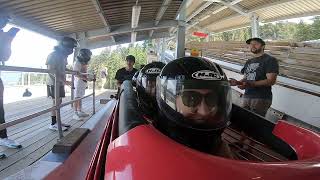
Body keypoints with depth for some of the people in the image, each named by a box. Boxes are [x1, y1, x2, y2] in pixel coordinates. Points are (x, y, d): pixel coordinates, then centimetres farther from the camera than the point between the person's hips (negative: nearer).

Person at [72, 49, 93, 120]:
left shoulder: (84, 63, 15)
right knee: (77, 98, -7)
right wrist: (86, 78, -25)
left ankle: (79, 112, 19)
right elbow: (76, 74, -19)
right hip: (78, 82, -9)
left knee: (80, 97, 12)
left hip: (83, 82, 9)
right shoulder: (77, 63, -12)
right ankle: (75, 114, -5)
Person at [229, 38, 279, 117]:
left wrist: (251, 84, -24)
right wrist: (237, 82, 0)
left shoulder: (270, 60, 0)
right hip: (246, 97, 7)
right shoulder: (248, 62, 23)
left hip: (261, 98, -6)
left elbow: (271, 81, -11)